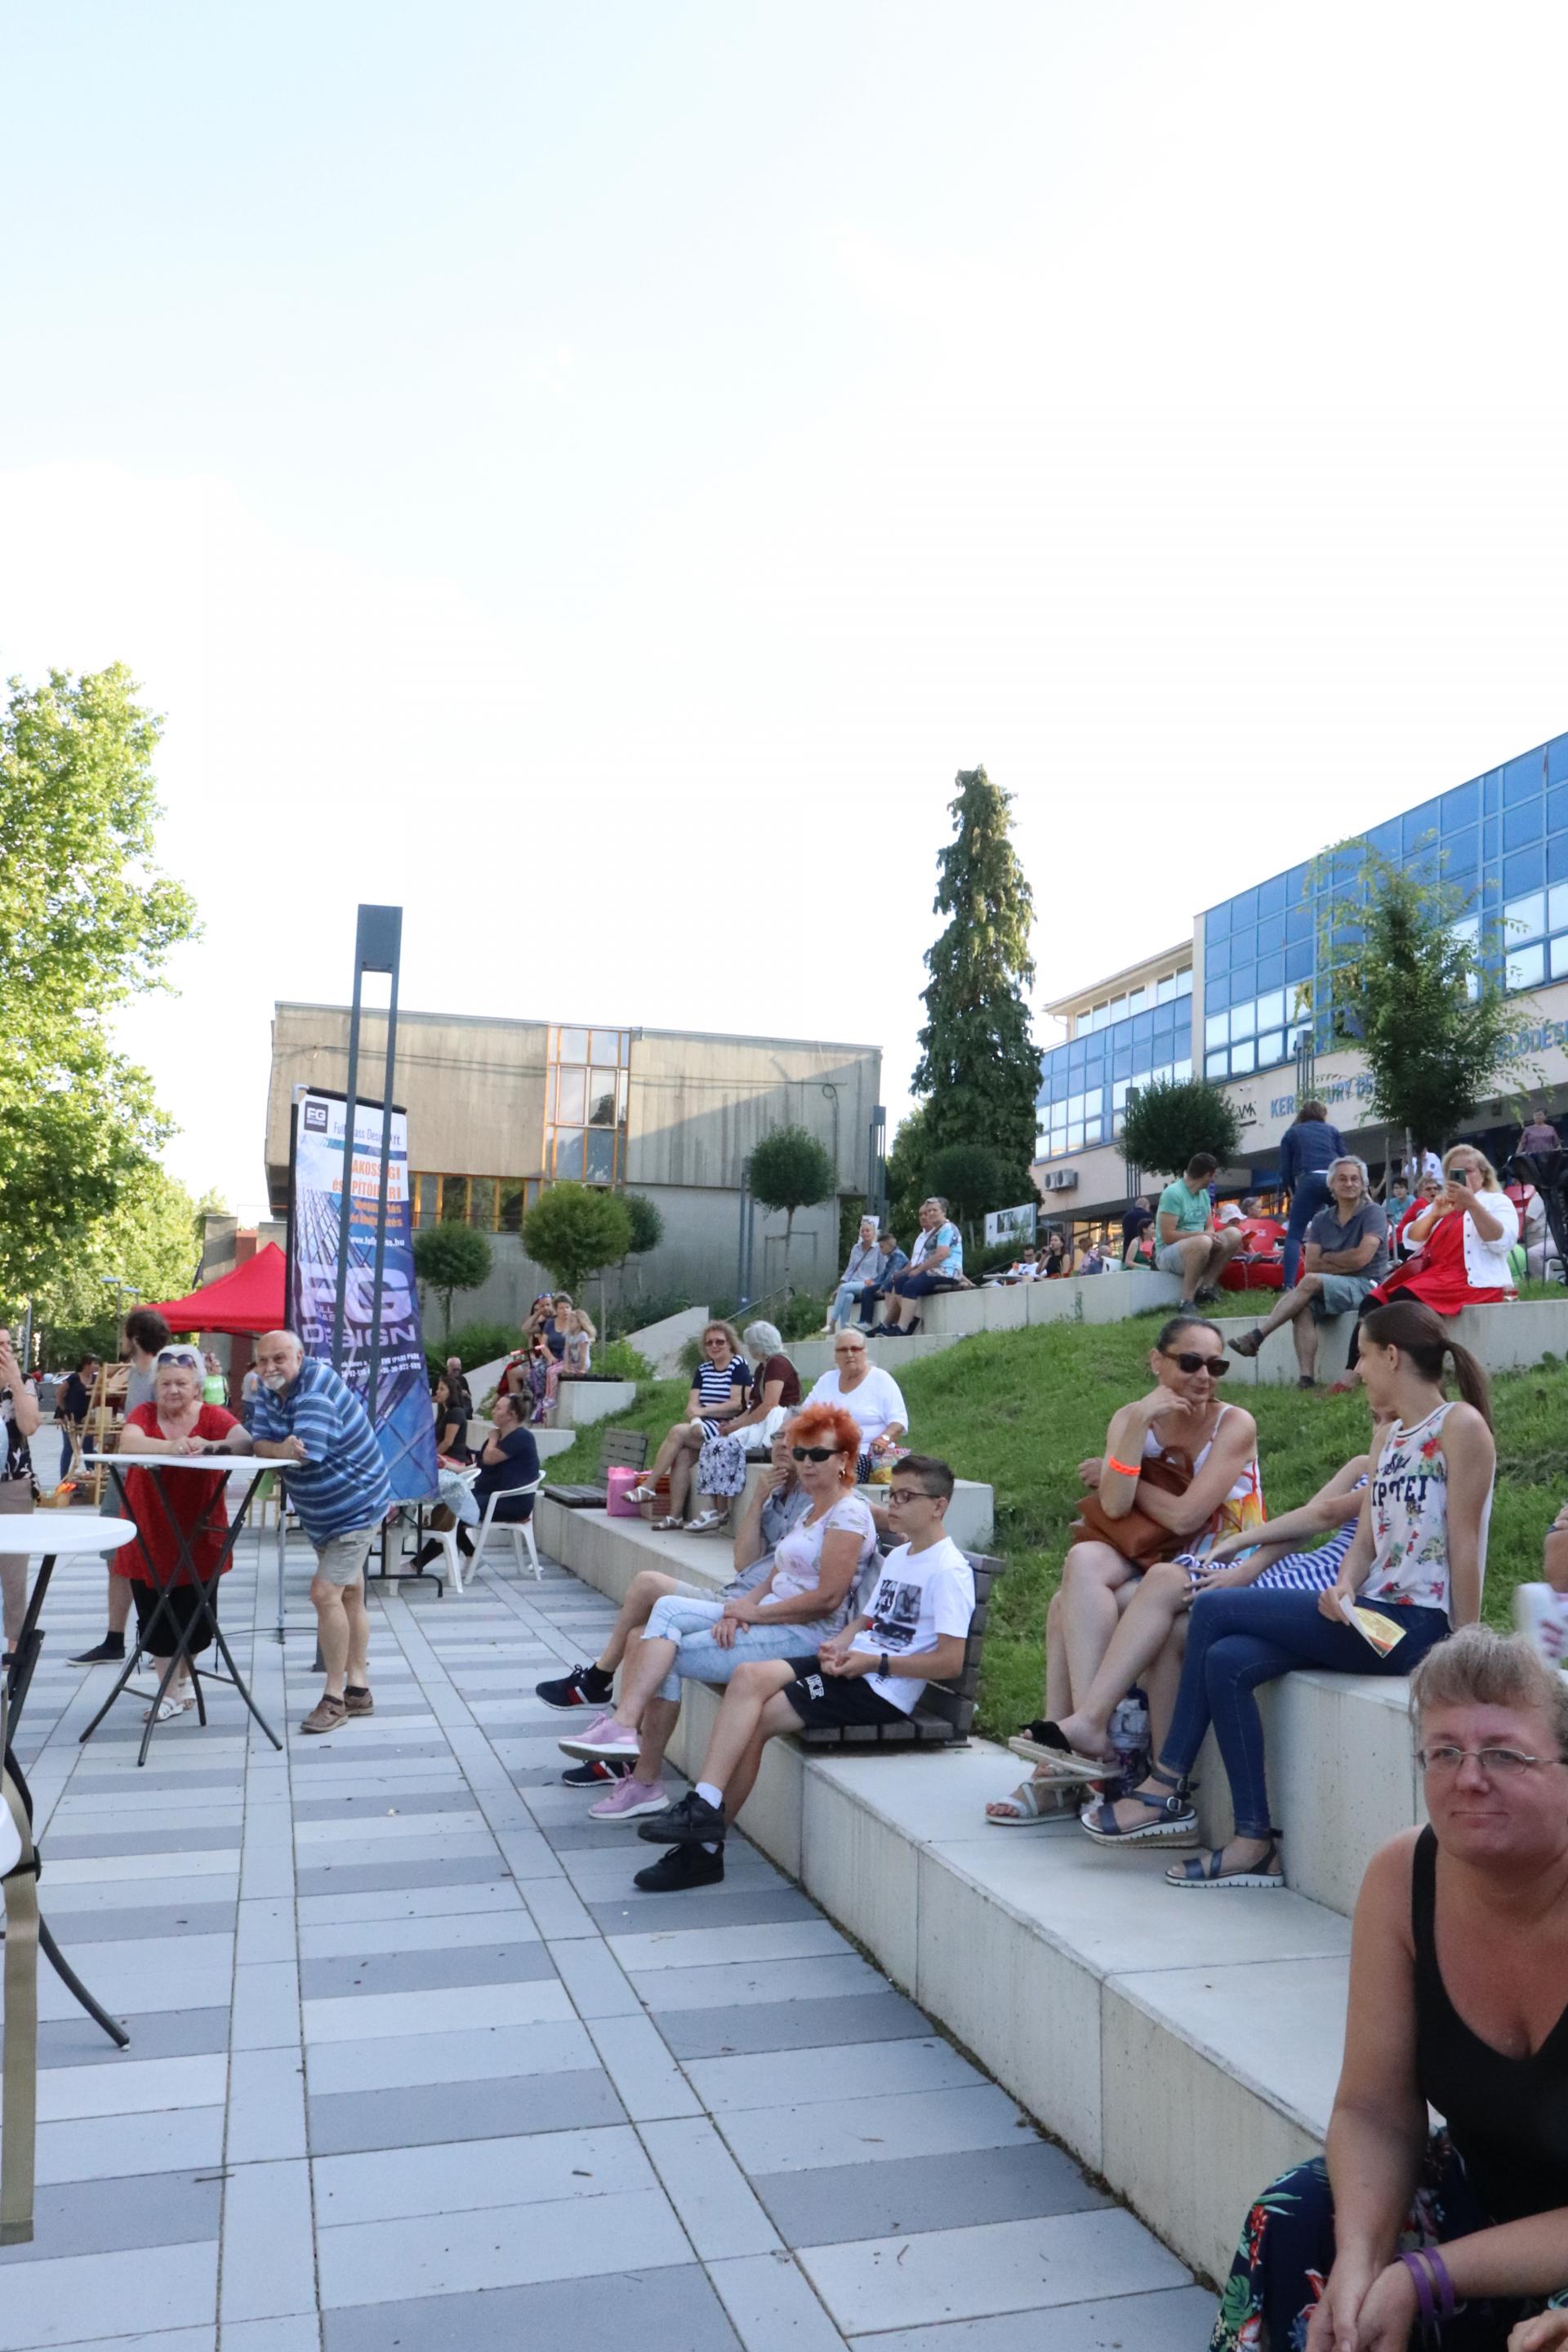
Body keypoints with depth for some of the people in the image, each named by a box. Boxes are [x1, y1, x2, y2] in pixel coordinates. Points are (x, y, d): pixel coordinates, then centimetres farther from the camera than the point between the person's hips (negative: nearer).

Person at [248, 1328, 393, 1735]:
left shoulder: (315, 1392, -25)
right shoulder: (271, 1391, 1)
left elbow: (305, 1453, -34)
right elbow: (260, 1443, -6)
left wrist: (278, 1450, -15)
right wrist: (285, 1448, -27)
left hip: (354, 1508, -10)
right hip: (321, 1513, 10)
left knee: (326, 1593, -16)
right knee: (349, 1595, 16)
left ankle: (335, 1697, -7)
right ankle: (358, 1689, 27)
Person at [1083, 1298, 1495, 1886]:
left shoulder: (1460, 1425, -7)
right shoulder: (1392, 1436, 20)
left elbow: (1464, 1544, -11)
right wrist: (1342, 1590, -7)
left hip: (1417, 1624, -8)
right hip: (1370, 1616, 8)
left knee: (1213, 1609, -13)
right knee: (1225, 1661, -14)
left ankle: (1166, 1789, -3)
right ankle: (1256, 1844, -10)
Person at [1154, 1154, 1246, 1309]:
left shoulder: (1204, 1194, 10)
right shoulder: (1173, 1193, -16)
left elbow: (1210, 1227, 12)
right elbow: (1167, 1236, -21)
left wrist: (1212, 1236, -13)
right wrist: (1202, 1234, -22)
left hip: (1196, 1250, 8)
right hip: (1168, 1253, -8)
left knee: (1234, 1234, -6)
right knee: (1203, 1242, -37)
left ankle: (1207, 1286, -9)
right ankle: (1187, 1300, -30)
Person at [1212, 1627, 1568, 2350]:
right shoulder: (1402, 1877, -14)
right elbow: (1374, 2110, -8)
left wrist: (1421, 2279, -26)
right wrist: (1359, 2259, -26)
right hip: (1485, 2191, 4)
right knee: (1292, 2222, -15)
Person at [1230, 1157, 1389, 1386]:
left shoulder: (1373, 1213, -1)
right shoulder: (1321, 1220, 13)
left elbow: (1361, 1258, -13)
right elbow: (1311, 1265, 3)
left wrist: (1328, 1258, 2)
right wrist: (1345, 1264, -10)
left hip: (1365, 1287, -5)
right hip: (1329, 1290, 5)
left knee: (1311, 1281, -30)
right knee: (1303, 1308, -29)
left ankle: (1256, 1336, -33)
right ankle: (1306, 1377, -40)